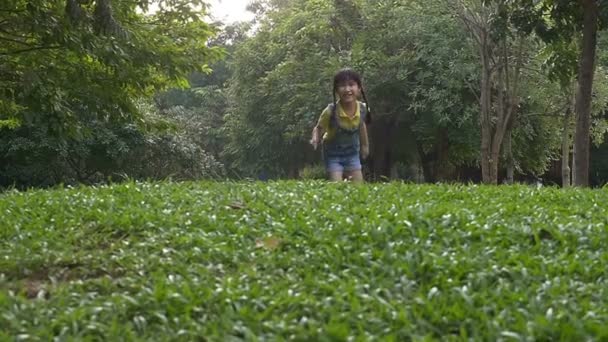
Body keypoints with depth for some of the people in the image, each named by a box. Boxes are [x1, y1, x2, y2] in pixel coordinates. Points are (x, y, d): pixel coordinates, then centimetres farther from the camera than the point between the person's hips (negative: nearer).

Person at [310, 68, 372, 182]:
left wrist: (365, 145, 18)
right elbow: (319, 128, -14)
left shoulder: (363, 109, -18)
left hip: (352, 152, 4)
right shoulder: (331, 111, -29)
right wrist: (315, 139, -36)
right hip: (333, 153, -4)